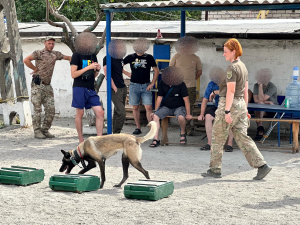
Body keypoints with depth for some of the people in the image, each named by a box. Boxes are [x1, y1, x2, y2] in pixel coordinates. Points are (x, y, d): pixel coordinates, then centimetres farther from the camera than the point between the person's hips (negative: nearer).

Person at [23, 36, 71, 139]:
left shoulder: (55, 54, 15)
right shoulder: (39, 53, -3)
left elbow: (67, 58, 27)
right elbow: (26, 60, -14)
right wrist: (35, 69, -8)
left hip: (48, 86, 6)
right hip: (37, 85, -6)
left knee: (51, 110, 1)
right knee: (37, 109, -4)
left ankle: (45, 130, 11)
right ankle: (37, 131, 1)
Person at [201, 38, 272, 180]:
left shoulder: (232, 68, -15)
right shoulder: (243, 67, 14)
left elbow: (231, 90, -21)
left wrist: (227, 111, -23)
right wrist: (245, 108, 22)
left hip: (229, 104, -9)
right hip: (240, 104, 9)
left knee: (218, 138, 4)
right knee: (242, 138, 6)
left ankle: (215, 170, 11)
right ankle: (262, 166, -4)